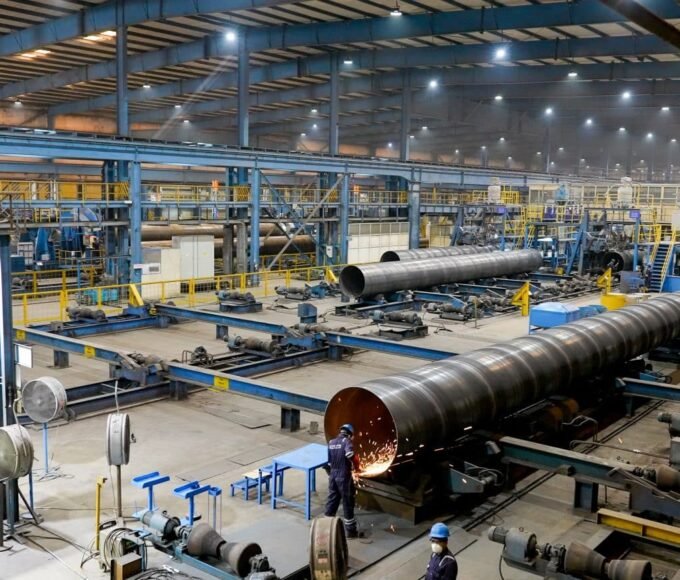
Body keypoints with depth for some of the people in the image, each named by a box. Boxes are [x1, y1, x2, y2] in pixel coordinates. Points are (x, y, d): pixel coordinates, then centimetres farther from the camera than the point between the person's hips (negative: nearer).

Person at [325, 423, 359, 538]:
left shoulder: (331, 442, 10)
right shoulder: (346, 441, -10)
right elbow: (349, 454, -30)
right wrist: (356, 464, -12)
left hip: (332, 476, 6)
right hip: (344, 477, -6)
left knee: (332, 501, 15)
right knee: (348, 503, 5)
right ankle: (350, 530, 14)